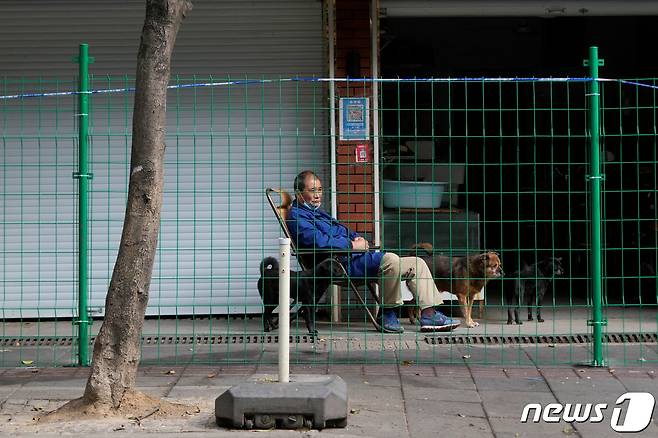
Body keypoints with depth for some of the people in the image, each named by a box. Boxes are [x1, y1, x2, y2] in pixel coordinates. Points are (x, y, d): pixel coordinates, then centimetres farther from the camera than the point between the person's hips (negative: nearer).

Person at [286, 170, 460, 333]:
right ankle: (388, 313, -21)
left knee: (417, 264, 5)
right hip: (344, 263, -11)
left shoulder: (318, 212, 27)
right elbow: (318, 241, -21)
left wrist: (358, 238, 8)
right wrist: (352, 244, -13)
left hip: (359, 256, 11)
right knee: (390, 259, -35)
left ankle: (429, 314, -1)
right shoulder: (297, 216, -6)